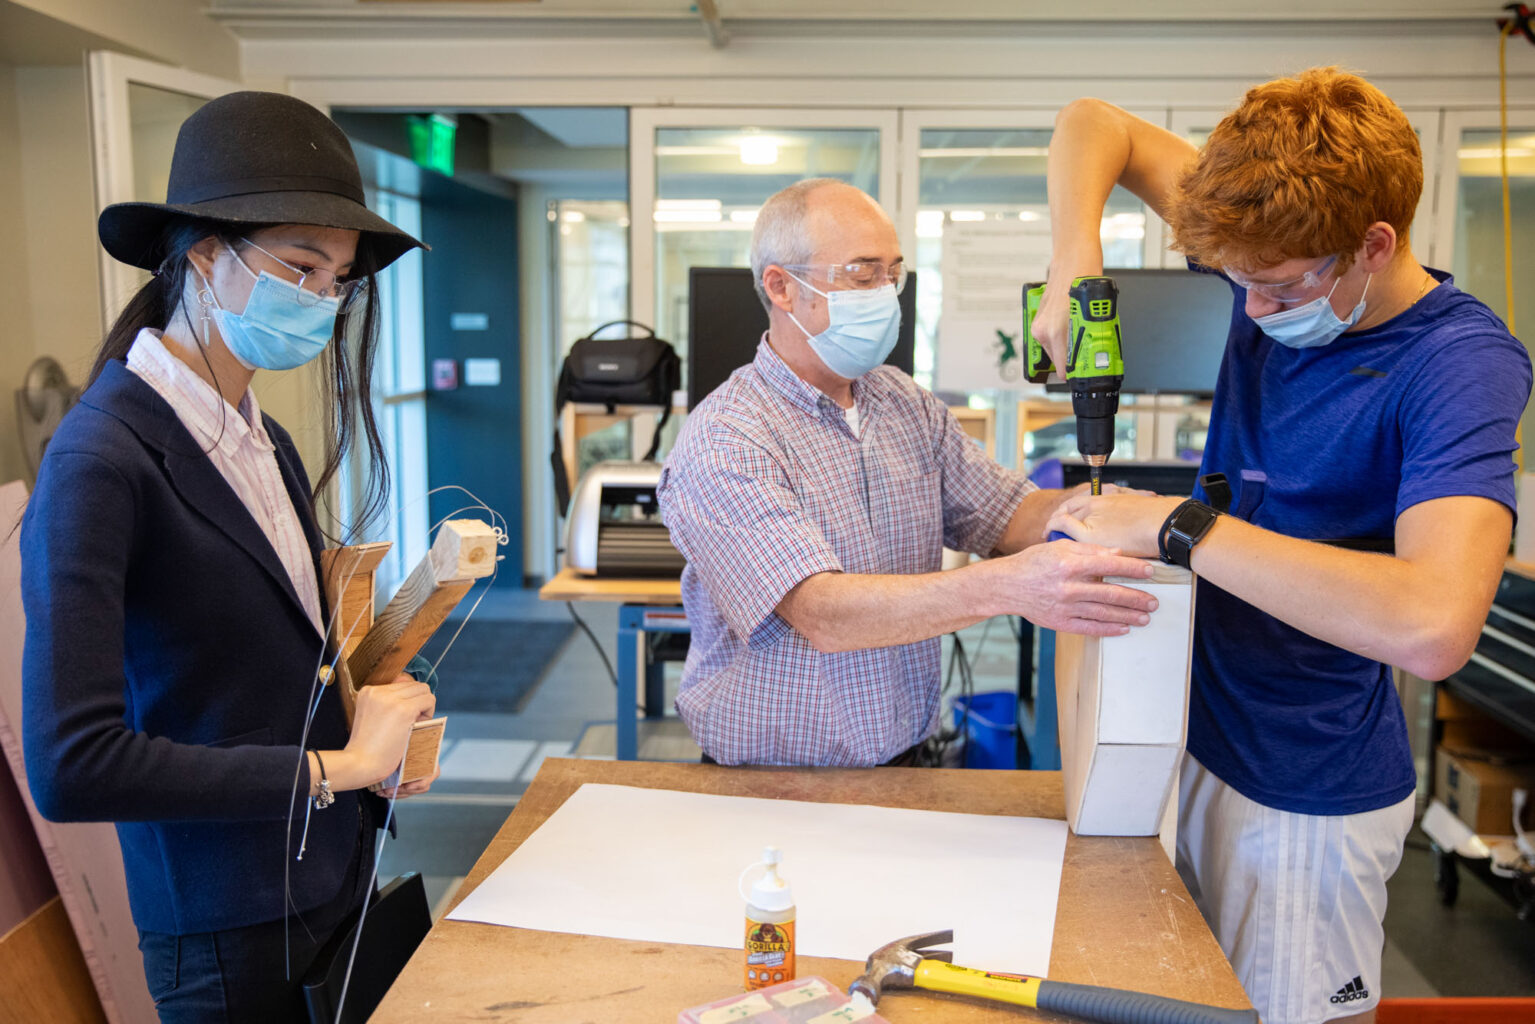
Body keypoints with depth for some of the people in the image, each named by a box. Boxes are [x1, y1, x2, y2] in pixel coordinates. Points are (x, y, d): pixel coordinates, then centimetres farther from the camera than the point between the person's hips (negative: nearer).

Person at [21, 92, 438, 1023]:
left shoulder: (265, 444, 3)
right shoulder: (102, 457, -20)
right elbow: (71, 765, -25)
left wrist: (379, 718, -4)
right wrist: (338, 765, -19)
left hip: (337, 876, 7)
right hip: (233, 936, -7)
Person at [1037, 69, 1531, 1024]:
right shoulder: (1279, 250, -6)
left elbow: (1434, 624, -40)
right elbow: (1095, 125, 2)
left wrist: (1178, 526, -34)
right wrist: (1074, 267, -17)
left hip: (1310, 792, -6)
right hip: (1200, 732, 6)